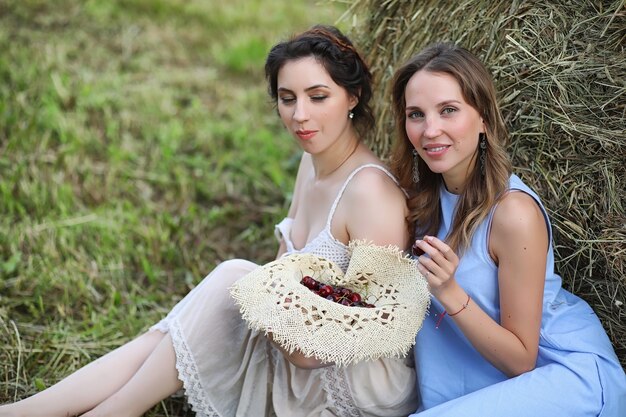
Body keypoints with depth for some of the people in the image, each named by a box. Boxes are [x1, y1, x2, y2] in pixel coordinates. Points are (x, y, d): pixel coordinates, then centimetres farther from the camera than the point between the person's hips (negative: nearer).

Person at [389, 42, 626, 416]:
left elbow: (521, 360, -20)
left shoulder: (513, 212, -26)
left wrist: (449, 293, -32)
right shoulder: (427, 197, -5)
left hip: (575, 373, -7)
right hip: (495, 361, 7)